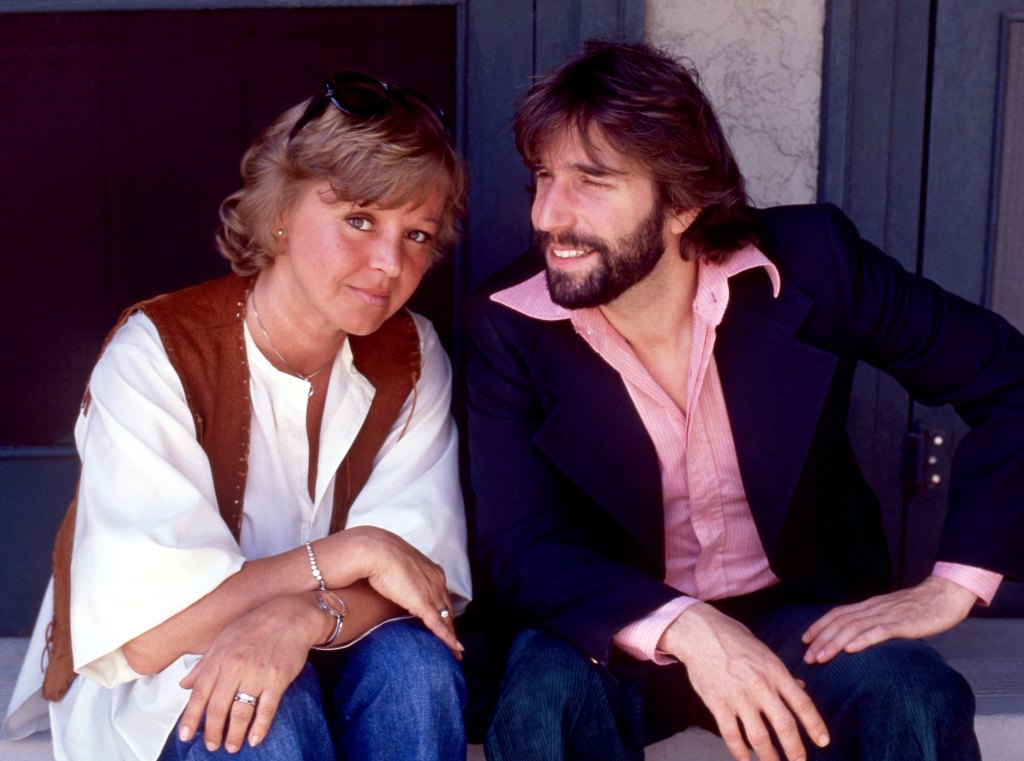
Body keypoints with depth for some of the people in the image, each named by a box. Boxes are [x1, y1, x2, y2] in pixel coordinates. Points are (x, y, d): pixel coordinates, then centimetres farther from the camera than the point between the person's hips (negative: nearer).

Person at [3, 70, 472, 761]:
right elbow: (141, 629, -27)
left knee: (415, 661, -27)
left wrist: (305, 615, -34)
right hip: (158, 691, -3)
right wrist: (350, 553, -26)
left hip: (317, 654, 4)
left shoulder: (411, 357, -6)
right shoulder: (157, 355, -19)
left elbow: (432, 571, -14)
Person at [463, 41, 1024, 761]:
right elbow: (522, 546, -17)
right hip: (624, 627, 1)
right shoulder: (507, 324, -13)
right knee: (544, 697, -31)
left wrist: (954, 584, -13)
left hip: (798, 613, 0)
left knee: (916, 702, -29)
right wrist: (681, 627, -35)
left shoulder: (808, 262, -14)